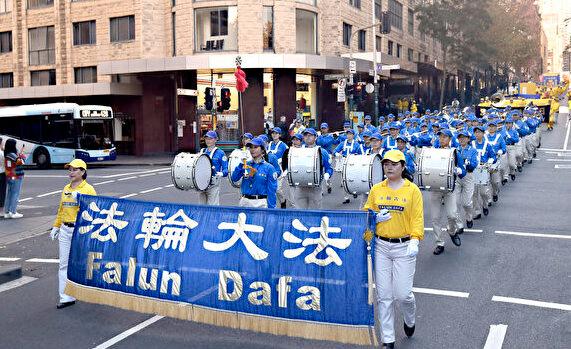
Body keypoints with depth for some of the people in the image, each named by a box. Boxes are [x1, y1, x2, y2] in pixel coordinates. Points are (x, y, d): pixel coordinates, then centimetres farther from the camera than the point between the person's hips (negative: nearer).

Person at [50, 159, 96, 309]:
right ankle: (66, 297, 8)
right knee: (64, 264, 3)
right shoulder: (66, 189, 14)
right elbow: (61, 209, 21)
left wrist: (80, 200, -24)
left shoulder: (88, 189, -5)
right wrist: (56, 226, 18)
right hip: (65, 230, 6)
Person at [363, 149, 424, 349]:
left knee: (403, 294, -3)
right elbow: (366, 214, 13)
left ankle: (410, 321, 32)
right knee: (384, 295, 4)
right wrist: (375, 217, -8)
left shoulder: (412, 190, -1)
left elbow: (417, 218, -7)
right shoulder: (376, 190, 8)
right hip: (381, 246, 3)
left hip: (404, 247, -3)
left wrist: (414, 241, -20)